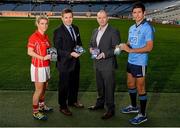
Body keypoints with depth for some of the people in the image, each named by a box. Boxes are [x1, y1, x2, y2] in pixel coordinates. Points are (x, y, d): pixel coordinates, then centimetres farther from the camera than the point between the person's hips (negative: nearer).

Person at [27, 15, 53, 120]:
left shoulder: (46, 36, 9)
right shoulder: (34, 37, -15)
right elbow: (30, 52, -21)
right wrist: (43, 58, -24)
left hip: (46, 66, 8)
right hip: (38, 66, -8)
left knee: (44, 88, 18)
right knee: (39, 89, -1)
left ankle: (42, 106, 36)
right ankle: (36, 112, 11)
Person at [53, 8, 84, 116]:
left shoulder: (76, 28, 7)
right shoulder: (58, 31, -15)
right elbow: (58, 50, -17)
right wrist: (70, 54, -26)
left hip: (75, 62, 7)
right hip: (65, 63, -7)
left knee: (75, 83, 21)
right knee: (64, 85, 6)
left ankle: (73, 101, 42)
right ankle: (63, 106, 24)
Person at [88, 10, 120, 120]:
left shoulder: (113, 31, -12)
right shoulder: (95, 31, 10)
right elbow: (92, 43, 21)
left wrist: (104, 54, -25)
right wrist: (91, 49, -1)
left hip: (108, 64, -7)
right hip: (98, 64, 7)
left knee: (109, 87, 1)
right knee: (100, 86, 21)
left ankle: (110, 109, 14)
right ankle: (100, 103, 38)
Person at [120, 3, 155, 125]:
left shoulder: (147, 27, -15)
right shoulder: (131, 28, 10)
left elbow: (149, 47, -21)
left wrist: (130, 50, -23)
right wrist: (124, 46, -8)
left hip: (140, 63, -8)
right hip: (131, 61, 8)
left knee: (140, 88, 2)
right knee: (130, 84, 19)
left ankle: (143, 115, 16)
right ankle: (134, 106, 40)